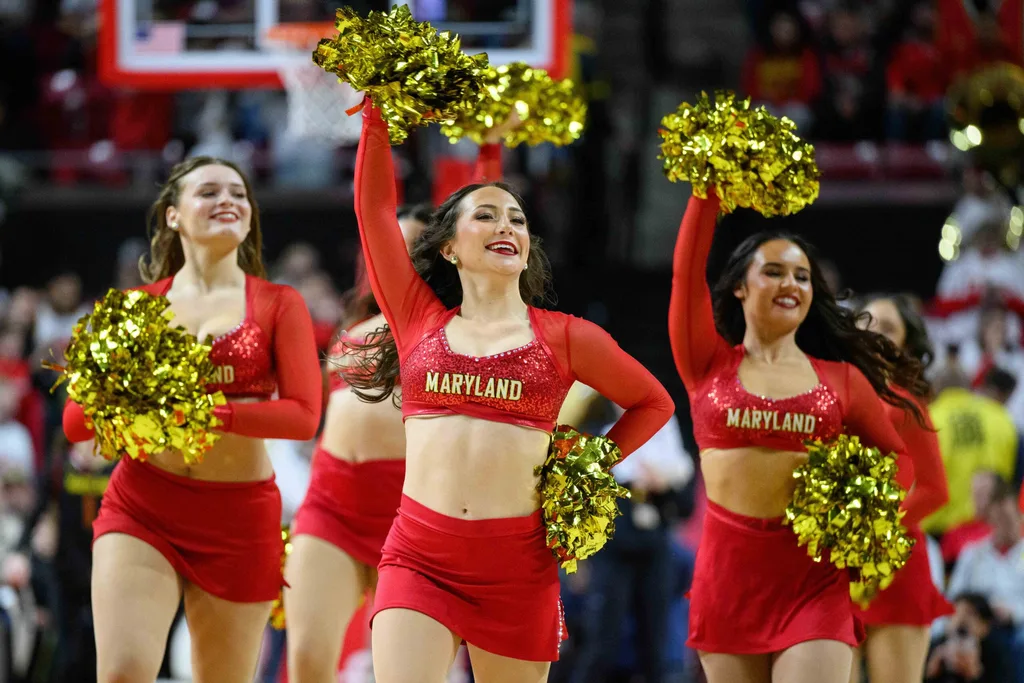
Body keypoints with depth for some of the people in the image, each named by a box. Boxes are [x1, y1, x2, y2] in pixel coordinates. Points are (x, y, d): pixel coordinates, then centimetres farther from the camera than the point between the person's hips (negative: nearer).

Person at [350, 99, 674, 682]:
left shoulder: (565, 338, 8)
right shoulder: (420, 319, 10)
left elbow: (653, 403, 20)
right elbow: (375, 206, 9)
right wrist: (378, 111, 8)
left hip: (517, 565, 0)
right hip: (421, 559, 0)